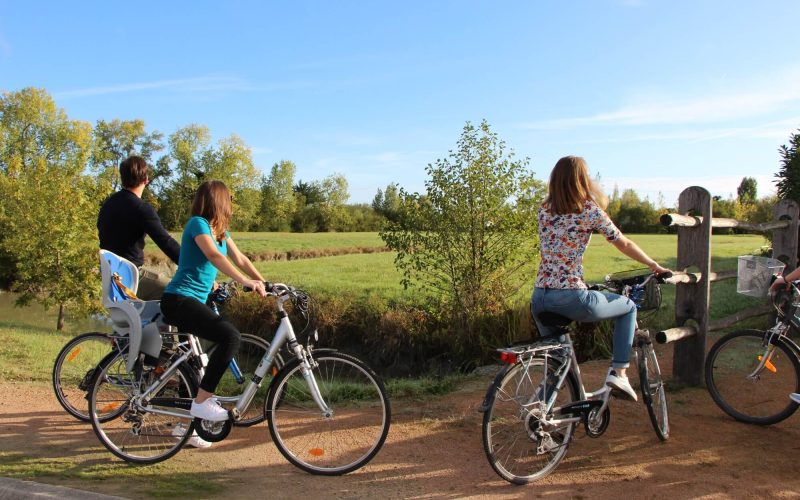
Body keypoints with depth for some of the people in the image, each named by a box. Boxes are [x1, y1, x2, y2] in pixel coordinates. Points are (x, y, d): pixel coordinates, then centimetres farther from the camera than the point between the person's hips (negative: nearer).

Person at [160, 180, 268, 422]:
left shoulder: (220, 229, 14)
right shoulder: (197, 223, -13)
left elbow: (240, 258, 12)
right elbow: (214, 256, -28)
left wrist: (263, 283, 0)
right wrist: (246, 281, -38)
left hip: (196, 300, 10)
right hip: (179, 300, -10)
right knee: (230, 336, -25)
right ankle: (202, 402, -18)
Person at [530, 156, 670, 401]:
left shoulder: (544, 210, 10)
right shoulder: (590, 210, -3)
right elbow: (624, 245, 7)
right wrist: (655, 266, 22)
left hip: (539, 298, 5)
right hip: (572, 297, -5)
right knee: (629, 307, 22)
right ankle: (618, 372, 14)